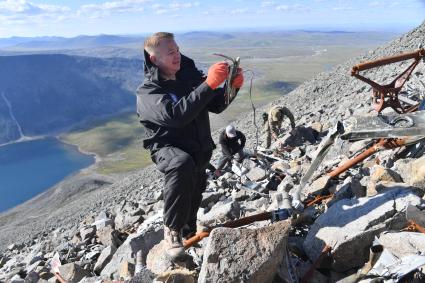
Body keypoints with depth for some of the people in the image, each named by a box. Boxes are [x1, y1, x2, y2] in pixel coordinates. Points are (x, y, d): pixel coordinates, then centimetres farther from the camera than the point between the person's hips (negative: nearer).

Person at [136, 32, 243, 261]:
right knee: (182, 164, -38)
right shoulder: (147, 92, -15)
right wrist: (208, 84, -38)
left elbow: (215, 105, 5)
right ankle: (172, 231, -21)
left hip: (200, 149, 6)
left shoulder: (190, 75, 1)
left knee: (194, 194, 19)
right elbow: (175, 115, -34)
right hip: (167, 147, -6)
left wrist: (232, 87, -15)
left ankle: (188, 233, 50)